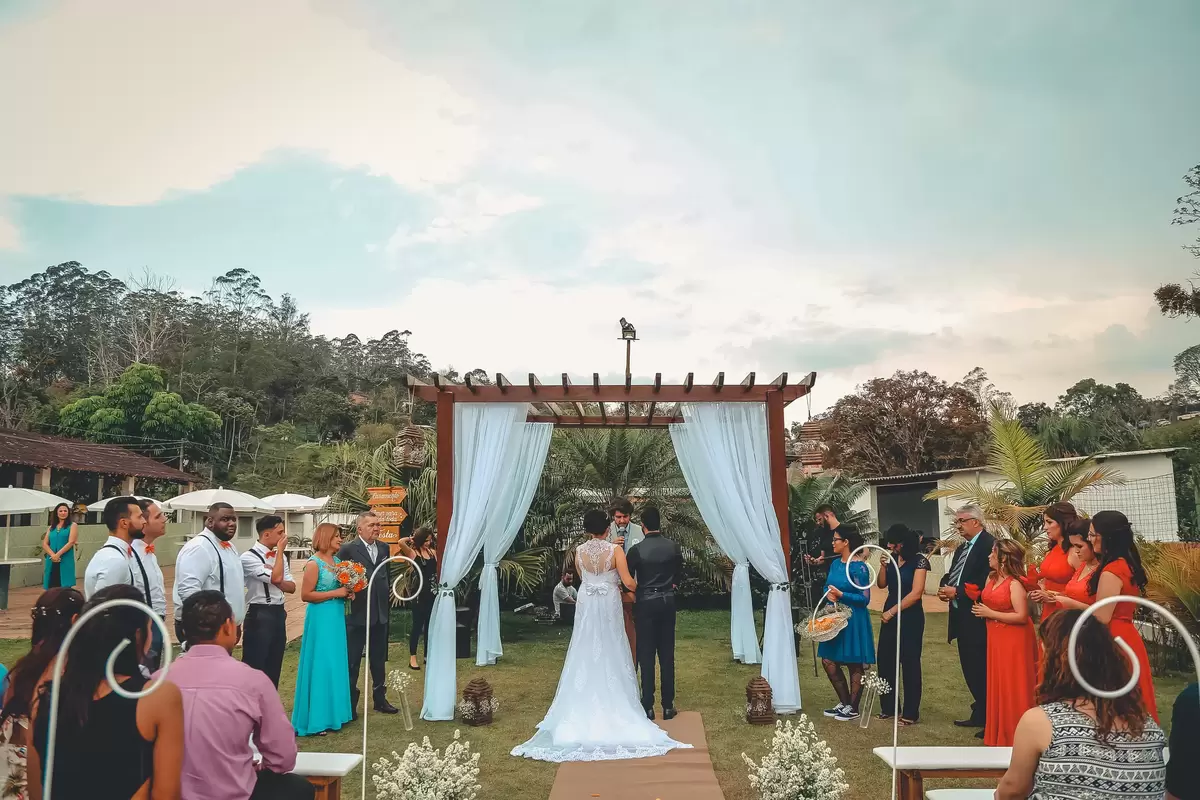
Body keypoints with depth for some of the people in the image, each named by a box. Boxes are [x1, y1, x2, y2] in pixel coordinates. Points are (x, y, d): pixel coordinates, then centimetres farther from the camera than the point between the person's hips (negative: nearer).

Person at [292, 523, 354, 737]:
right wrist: (336, 593, -17)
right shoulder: (314, 563, -12)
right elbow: (305, 595, -17)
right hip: (321, 619, -8)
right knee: (320, 666, -3)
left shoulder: (337, 561, 11)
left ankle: (332, 713, 22)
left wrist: (347, 592, 3)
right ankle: (316, 719, 6)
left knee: (335, 665, 12)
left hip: (336, 617, 8)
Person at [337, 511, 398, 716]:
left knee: (379, 659, 16)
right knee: (352, 661, 5)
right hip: (356, 613, -5)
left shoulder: (384, 548, 7)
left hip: (380, 613, 5)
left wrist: (389, 599, 8)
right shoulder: (348, 549, -10)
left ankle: (380, 699, 28)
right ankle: (350, 704, 16)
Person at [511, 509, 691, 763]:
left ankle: (585, 705, 17)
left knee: (586, 652, 12)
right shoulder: (615, 550, -13)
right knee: (610, 653, 10)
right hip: (609, 605, -2)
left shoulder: (579, 551, -4)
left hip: (586, 605, 2)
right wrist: (641, 587, 6)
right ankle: (613, 703, 14)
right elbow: (628, 582, -14)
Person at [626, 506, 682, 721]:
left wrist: (633, 592, 14)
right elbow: (679, 573, 9)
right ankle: (668, 706, 14)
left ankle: (648, 707, 8)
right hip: (667, 602, 3)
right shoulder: (674, 547, -4)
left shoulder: (637, 549, -14)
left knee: (646, 655, 4)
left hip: (645, 604, -3)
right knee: (667, 655, 9)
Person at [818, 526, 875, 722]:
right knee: (828, 661, 10)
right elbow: (827, 587, 16)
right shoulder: (835, 563, 7)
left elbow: (864, 598, -15)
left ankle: (853, 708, 18)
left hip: (853, 620, -8)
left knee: (854, 665, 5)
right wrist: (829, 593, -6)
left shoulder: (859, 567, -15)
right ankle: (844, 702, 26)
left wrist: (841, 595, -22)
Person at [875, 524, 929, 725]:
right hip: (889, 615, 6)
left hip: (910, 617, -6)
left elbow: (916, 593, -17)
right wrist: (883, 565, -11)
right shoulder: (892, 557, 5)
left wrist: (892, 612, -13)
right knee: (885, 661, 8)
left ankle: (911, 713, 14)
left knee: (909, 663, 3)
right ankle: (888, 707, 22)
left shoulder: (919, 560, -13)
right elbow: (881, 584, 6)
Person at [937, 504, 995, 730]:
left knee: (980, 668, -4)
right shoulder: (961, 549, 17)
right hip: (961, 616, 9)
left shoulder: (989, 545, -13)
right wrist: (945, 588, -1)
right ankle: (980, 714, 26)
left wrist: (957, 591, -18)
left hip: (977, 618, -9)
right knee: (969, 668, 15)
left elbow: (987, 582, -22)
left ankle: (989, 718, 6)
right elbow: (951, 576, 20)